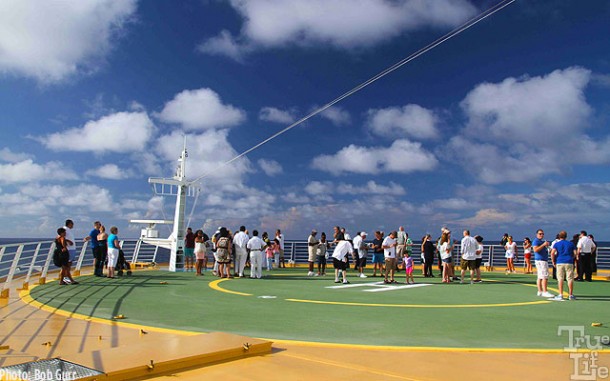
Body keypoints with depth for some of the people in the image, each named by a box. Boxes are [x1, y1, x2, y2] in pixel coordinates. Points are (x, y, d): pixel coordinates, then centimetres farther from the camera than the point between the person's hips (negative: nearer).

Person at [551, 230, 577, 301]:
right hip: (569, 263, 1)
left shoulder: (556, 244, 5)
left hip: (560, 262, -1)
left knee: (560, 279, 1)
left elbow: (552, 253, -7)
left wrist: (553, 261, 4)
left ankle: (560, 295, -1)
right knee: (570, 279, 6)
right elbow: (575, 253, 4)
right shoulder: (571, 244, 11)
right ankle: (570, 295, 9)